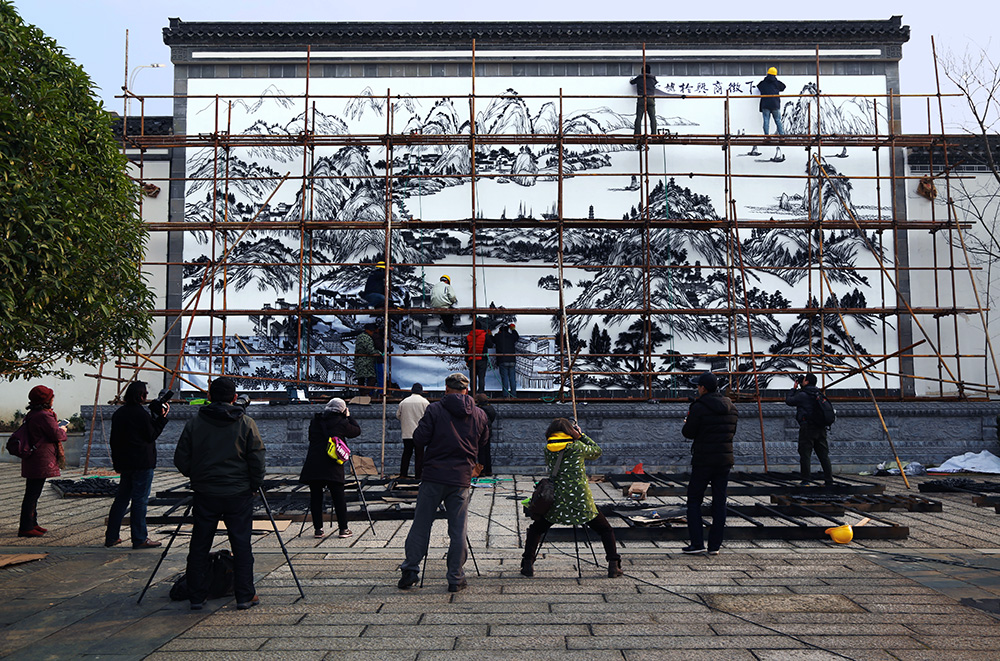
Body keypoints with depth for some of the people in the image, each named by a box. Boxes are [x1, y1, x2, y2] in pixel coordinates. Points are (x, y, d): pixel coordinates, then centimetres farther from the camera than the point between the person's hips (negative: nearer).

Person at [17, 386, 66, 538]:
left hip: (32, 460, 10)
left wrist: (58, 427, 19)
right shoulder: (44, 416, -17)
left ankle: (32, 524, 25)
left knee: (32, 494, 16)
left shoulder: (31, 415, 14)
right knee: (32, 494, -6)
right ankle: (25, 527, -2)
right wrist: (62, 430, 6)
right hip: (40, 461, -10)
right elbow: (56, 434, -15)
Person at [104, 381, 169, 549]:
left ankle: (111, 537, 18)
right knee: (140, 500, -3)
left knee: (121, 498, 14)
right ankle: (140, 539, 0)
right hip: (142, 463, -8)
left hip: (124, 463, 8)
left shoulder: (118, 413, 10)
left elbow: (114, 440, 14)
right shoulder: (142, 414, -14)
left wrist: (117, 462, 20)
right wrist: (162, 418, -5)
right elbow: (151, 436, -9)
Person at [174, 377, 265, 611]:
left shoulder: (194, 423, 0)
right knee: (241, 545, 5)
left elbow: (181, 460, 2)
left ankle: (197, 597, 16)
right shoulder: (246, 423, -5)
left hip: (204, 494, 2)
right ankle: (245, 596, 9)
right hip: (238, 494, -2)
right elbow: (257, 460, -7)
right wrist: (255, 485, 7)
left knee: (199, 546, 12)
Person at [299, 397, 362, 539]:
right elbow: (357, 431, 12)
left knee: (315, 497, 8)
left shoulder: (315, 420, 10)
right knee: (338, 497, 3)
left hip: (313, 466, 3)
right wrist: (349, 417, 22)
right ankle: (343, 528, 7)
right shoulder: (341, 423, -2)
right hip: (332, 467, -3)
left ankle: (318, 529, 10)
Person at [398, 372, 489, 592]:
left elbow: (419, 439, -6)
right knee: (458, 530, 7)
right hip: (461, 480, 2)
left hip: (433, 477, -2)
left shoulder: (435, 410, -5)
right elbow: (483, 441, 17)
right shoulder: (479, 415, 5)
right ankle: (456, 578, 11)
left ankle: (410, 570, 10)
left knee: (421, 525, 8)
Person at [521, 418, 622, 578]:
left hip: (557, 502, 2)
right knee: (606, 530, 17)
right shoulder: (578, 447, -4)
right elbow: (597, 451, 12)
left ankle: (528, 565, 14)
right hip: (581, 501, -1)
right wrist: (581, 435, 17)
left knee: (535, 530, 22)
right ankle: (614, 566, 10)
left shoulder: (548, 450, 2)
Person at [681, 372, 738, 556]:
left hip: (703, 461, -5)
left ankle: (697, 544, 1)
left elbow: (688, 433, -8)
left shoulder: (699, 407, -12)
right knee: (719, 502, 9)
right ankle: (715, 545, 11)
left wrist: (687, 423, 12)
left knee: (694, 500, 5)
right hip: (725, 459, 6)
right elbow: (732, 432, 17)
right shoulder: (731, 408, 8)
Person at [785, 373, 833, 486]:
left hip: (807, 428, -6)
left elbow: (788, 401, 2)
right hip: (820, 429, 7)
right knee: (824, 455, 7)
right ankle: (829, 481, 7)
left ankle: (806, 480, -4)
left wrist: (794, 388, 14)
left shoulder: (802, 395, -7)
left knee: (805, 455, -3)